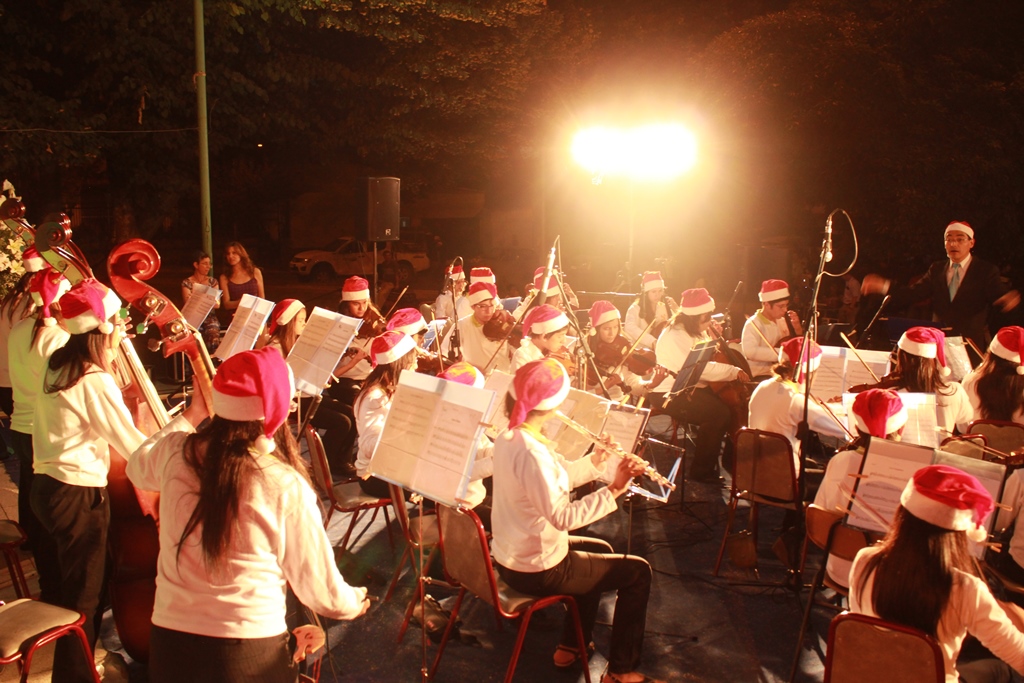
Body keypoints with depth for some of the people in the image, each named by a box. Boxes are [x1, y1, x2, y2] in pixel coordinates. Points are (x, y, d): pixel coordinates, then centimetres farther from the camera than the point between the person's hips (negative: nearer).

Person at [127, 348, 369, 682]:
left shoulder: (175, 451, -8)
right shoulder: (287, 487, -18)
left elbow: (137, 469, 20)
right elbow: (322, 592, -9)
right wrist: (356, 602, 13)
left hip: (170, 643, 4)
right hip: (252, 654, -4)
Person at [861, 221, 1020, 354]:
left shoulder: (986, 271, 1)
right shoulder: (937, 269, 12)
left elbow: (1000, 296, -12)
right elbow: (915, 293, 4)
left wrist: (1011, 298, -36)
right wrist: (884, 287, -8)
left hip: (972, 345, -3)